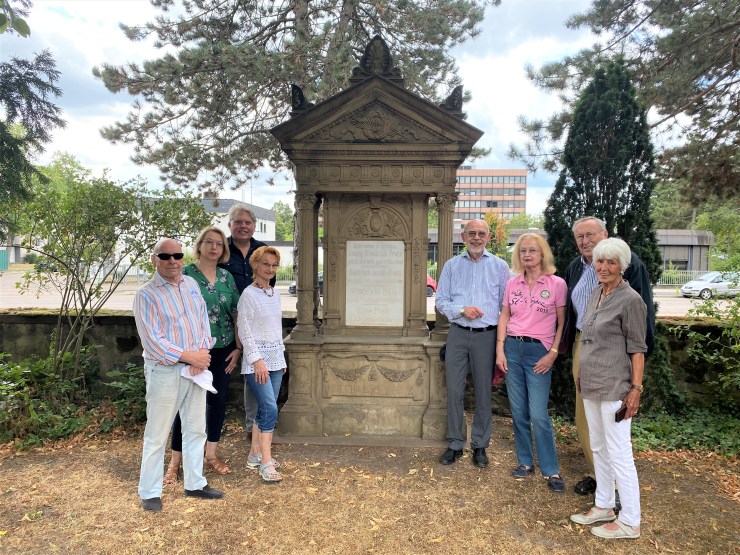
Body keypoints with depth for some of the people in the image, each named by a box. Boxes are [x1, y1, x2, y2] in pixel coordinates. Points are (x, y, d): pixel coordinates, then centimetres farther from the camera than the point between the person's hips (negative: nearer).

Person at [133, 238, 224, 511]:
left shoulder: (191, 284, 7)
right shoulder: (146, 294, -11)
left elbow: (204, 319, 7)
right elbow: (153, 341, -16)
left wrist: (202, 351, -9)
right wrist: (189, 356, -17)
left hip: (196, 368, 6)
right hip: (165, 371, -6)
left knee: (196, 430, 15)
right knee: (157, 435, 5)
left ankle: (195, 483, 30)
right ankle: (149, 493, 22)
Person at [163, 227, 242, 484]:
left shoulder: (226, 277, 5)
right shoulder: (185, 274, -6)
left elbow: (236, 313, 7)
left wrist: (238, 348, 3)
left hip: (222, 349, 4)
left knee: (218, 400, 11)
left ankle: (211, 454, 27)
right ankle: (175, 462, 19)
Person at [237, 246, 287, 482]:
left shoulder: (275, 293, 11)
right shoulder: (249, 294, -11)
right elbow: (244, 331, -14)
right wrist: (257, 360, -18)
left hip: (275, 358, 7)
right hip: (256, 359, -7)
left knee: (265, 408, 11)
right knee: (270, 409, -12)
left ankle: (255, 454, 24)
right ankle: (266, 463, -5)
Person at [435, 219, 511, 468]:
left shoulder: (499, 266, 5)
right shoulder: (452, 265, 8)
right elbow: (440, 301, 5)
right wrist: (462, 310, -13)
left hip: (486, 335, -1)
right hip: (457, 334, 1)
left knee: (483, 392, 8)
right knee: (454, 390, 4)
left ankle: (480, 445, 22)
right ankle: (455, 444, 18)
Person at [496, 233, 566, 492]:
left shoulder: (557, 284, -4)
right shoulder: (513, 283, 7)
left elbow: (562, 323, -1)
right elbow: (504, 317, 10)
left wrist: (553, 354, -8)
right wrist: (500, 349, 3)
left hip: (538, 351, -4)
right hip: (512, 348, 4)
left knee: (538, 415, -6)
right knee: (518, 411, 10)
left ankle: (551, 470, 11)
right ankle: (525, 462, 25)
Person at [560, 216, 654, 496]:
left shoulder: (627, 262, -9)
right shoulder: (575, 268, 11)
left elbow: (642, 307, -11)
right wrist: (564, 342, 16)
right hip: (582, 345, 6)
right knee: (584, 415, 12)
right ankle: (597, 473, 29)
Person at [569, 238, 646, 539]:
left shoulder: (630, 300, -12)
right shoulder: (596, 294, 10)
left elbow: (637, 348, -12)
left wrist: (636, 389, -16)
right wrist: (581, 376, 18)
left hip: (615, 388, -8)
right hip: (591, 385, 8)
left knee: (618, 453, 0)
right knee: (598, 448, 18)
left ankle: (629, 521, 15)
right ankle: (604, 506, 33)